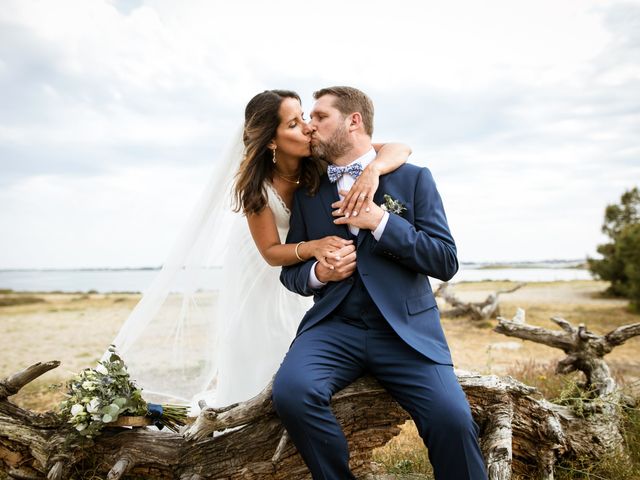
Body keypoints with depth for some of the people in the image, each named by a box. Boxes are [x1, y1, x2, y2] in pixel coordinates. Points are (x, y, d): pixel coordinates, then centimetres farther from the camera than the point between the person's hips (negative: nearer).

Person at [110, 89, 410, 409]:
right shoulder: (256, 185, -29)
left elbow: (400, 150, -31)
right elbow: (271, 252, -26)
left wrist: (373, 170, -55)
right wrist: (314, 247, -46)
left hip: (306, 274, 2)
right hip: (261, 270, -2)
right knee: (259, 357, 4)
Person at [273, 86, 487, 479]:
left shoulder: (413, 178, 7)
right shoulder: (308, 193, 16)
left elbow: (446, 262, 0)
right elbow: (290, 269, 18)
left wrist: (381, 221, -10)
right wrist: (318, 273, -5)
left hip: (406, 328, -2)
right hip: (334, 325, 2)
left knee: (453, 420, -26)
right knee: (291, 391, -27)